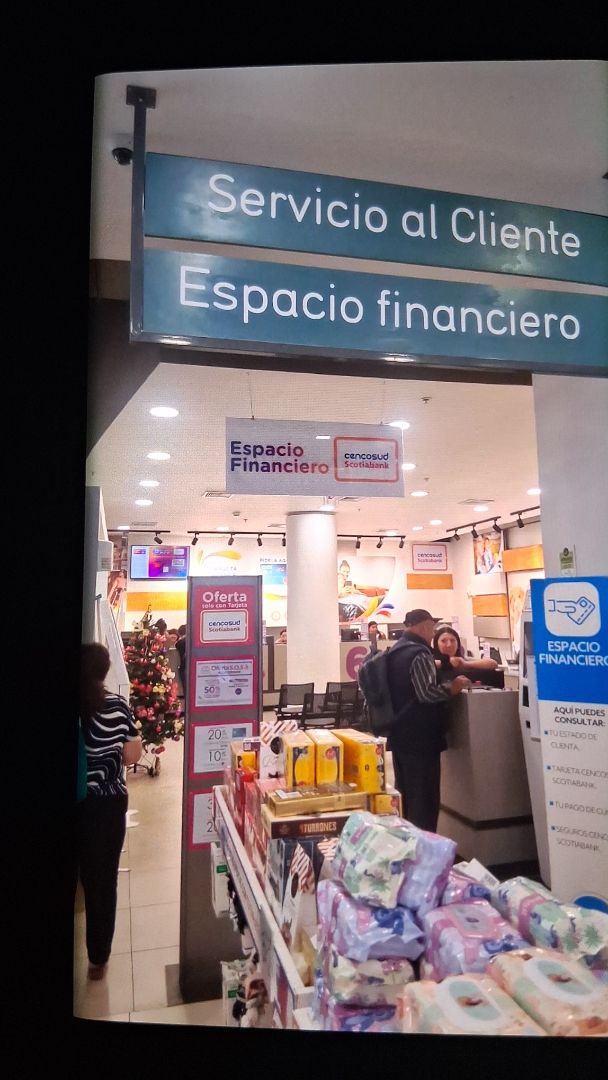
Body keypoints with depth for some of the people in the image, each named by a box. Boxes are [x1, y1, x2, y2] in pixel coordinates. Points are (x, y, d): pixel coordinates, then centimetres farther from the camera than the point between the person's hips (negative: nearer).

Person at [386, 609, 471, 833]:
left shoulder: (395, 651, 13)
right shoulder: (419, 653, -17)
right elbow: (427, 693, -23)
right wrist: (453, 687, -9)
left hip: (400, 735, 10)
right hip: (420, 738, -10)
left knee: (405, 796, 17)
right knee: (424, 799, -2)